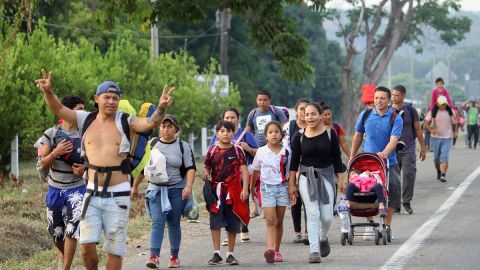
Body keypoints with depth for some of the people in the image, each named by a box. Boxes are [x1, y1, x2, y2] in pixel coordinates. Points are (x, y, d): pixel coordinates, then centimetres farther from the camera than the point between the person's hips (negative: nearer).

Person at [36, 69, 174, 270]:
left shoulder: (126, 122, -2)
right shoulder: (86, 120, 4)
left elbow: (151, 123, -17)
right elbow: (58, 109, -3)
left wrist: (161, 109, -38)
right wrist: (48, 92, -23)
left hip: (118, 195, -1)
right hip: (92, 193, 1)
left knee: (114, 249, 3)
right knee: (87, 245, -6)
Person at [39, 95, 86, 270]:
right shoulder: (51, 134, -2)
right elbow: (43, 163, -3)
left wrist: (84, 168, -16)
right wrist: (56, 153, -23)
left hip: (76, 188, -2)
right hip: (55, 189, 2)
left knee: (71, 229, -15)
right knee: (55, 232, 12)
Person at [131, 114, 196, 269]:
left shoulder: (183, 146, 2)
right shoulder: (152, 144, 7)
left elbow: (190, 168, -2)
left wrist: (189, 186, -16)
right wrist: (135, 186, 17)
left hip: (177, 190, 0)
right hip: (156, 189, 1)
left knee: (174, 224, 6)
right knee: (157, 222, -12)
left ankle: (174, 257, 15)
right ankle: (154, 256, -20)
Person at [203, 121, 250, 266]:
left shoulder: (237, 151, 1)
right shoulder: (212, 151, 5)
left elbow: (244, 170, -2)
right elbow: (207, 167, 13)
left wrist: (245, 188, -10)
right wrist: (206, 174, -10)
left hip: (233, 190, -1)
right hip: (216, 190, 1)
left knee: (232, 224, 5)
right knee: (215, 222, -5)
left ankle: (230, 254, 15)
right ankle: (216, 253, -1)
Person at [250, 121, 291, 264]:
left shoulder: (286, 151, 2)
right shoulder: (261, 152, 1)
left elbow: (291, 171, 7)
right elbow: (255, 171, 12)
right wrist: (251, 188, 19)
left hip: (282, 187, 2)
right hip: (267, 187, -2)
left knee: (279, 221, 8)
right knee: (270, 220, -14)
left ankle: (276, 251, 17)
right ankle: (269, 249, -27)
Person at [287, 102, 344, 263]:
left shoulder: (329, 134, 1)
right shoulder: (299, 137, 1)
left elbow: (337, 159, 4)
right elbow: (294, 162, 3)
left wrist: (341, 180, 1)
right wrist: (291, 184, 1)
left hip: (326, 176, 0)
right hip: (306, 178, 0)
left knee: (327, 216, -2)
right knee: (312, 214, -9)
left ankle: (324, 238, 30)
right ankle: (314, 251, -8)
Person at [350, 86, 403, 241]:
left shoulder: (395, 119, -3)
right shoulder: (365, 115, 6)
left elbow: (394, 139, -17)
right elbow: (357, 136, 18)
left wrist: (385, 153, -36)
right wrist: (352, 157, 16)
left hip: (388, 162, -2)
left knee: (393, 188, -13)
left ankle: (387, 225, -2)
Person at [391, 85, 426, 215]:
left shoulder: (410, 110, 4)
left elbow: (418, 130, 9)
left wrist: (423, 148, 8)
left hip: (408, 150, -1)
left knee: (409, 175, -9)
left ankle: (406, 202, 3)